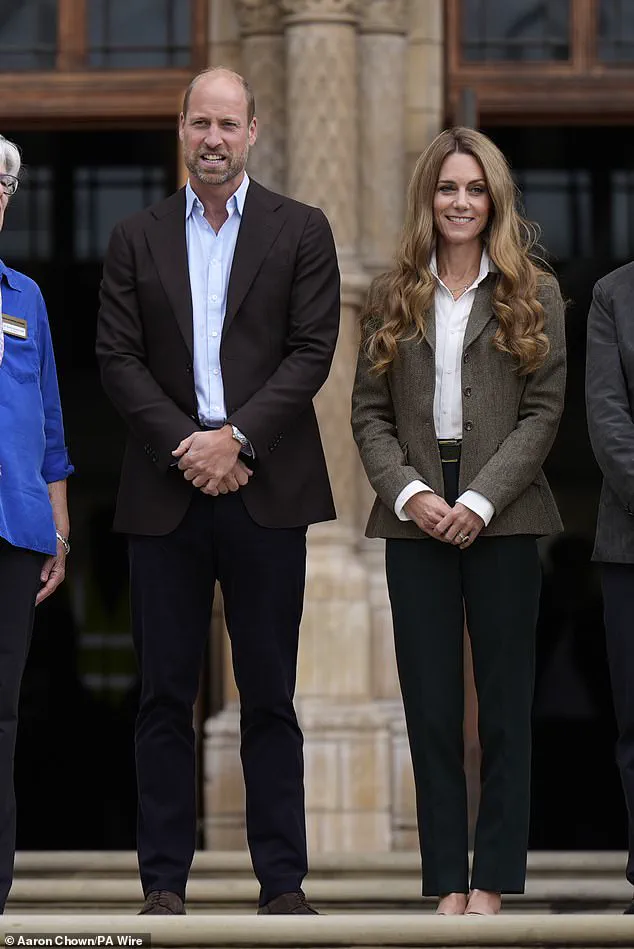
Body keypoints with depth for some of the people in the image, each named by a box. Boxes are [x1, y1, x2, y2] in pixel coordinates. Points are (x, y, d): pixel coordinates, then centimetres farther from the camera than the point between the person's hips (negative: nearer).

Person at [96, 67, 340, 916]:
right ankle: (164, 879, 7)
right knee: (165, 694, 2)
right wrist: (187, 446, -9)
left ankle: (283, 879, 5)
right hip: (166, 493, 1)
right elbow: (118, 360, 3)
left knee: (269, 694, 2)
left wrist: (236, 438, -13)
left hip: (265, 488, -1)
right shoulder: (136, 240, 11)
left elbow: (312, 351, -2)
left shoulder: (301, 232, 7)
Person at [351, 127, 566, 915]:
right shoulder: (393, 297, 10)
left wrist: (479, 502, -13)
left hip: (501, 518, -2)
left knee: (504, 700, 2)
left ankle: (492, 881, 7)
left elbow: (544, 411, -3)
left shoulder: (533, 295, 4)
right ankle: (446, 880, 8)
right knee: (429, 702, 2)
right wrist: (410, 494, -11)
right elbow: (369, 414, 5)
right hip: (415, 517, 2)